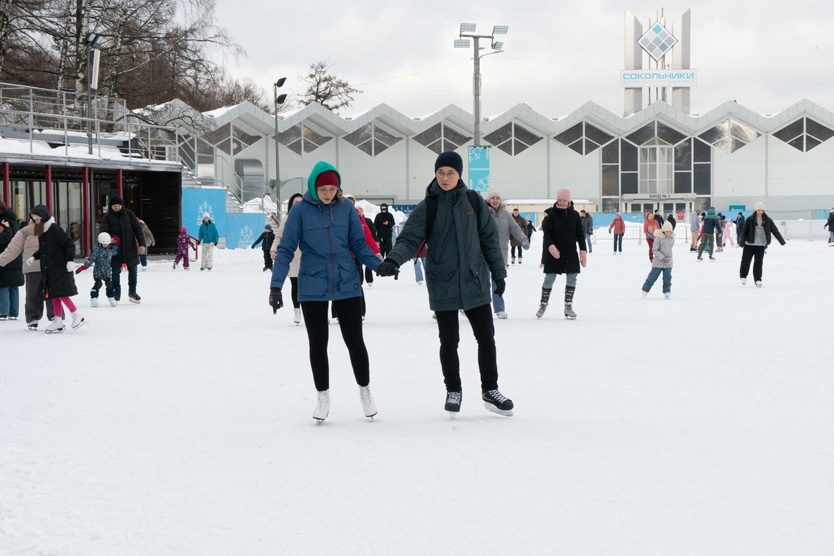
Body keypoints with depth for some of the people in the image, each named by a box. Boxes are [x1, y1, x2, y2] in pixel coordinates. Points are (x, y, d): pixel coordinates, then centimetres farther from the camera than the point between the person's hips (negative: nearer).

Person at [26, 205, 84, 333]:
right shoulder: (41, 232, 12)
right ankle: (58, 322, 12)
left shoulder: (55, 229, -13)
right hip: (49, 271, 9)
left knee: (62, 294, -11)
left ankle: (77, 316, 1)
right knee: (54, 296, 8)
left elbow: (69, 243, -16)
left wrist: (70, 260, -21)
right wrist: (34, 257, 8)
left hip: (61, 269, -9)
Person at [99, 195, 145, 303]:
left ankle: (132, 292, 21)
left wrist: (141, 243, -4)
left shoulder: (128, 214, 3)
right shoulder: (107, 217, -1)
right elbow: (103, 229, -13)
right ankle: (116, 293, 14)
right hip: (115, 249, -2)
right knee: (115, 271, 3)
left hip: (130, 247, 2)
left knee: (132, 270, 8)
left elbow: (137, 228, 4)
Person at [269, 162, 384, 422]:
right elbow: (285, 250, -4)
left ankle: (365, 392, 22)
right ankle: (323, 397, 21)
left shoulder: (346, 208, 0)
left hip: (347, 285, 1)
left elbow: (358, 244, 6)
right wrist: (276, 285, -11)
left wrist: (380, 266, -8)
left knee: (355, 340, 3)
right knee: (317, 344, 6)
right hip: (312, 288, -1)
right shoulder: (300, 211, -5)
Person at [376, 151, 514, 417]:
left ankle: (490, 390, 21)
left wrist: (498, 272, 7)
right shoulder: (427, 207, -3)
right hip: (442, 284, -1)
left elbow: (489, 238, 8)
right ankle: (453, 391, 23)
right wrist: (392, 260, -27)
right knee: (449, 341, 5)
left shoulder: (474, 202, 2)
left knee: (486, 337, 6)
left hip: (475, 280, 2)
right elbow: (409, 239, -9)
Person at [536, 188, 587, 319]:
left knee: (572, 278, 2)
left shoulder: (574, 215, 5)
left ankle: (568, 306, 11)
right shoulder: (552, 214, -3)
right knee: (549, 279, -1)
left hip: (571, 252, 3)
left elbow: (580, 234, 9)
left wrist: (583, 251, 3)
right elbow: (546, 232, -8)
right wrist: (550, 246, -26)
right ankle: (543, 304, 11)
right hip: (554, 252, -3)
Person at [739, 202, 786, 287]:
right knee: (746, 260, 4)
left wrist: (782, 241, 10)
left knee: (759, 262, -3)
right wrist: (742, 242, -5)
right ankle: (743, 276, 26)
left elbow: (775, 230, 8)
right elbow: (744, 231, -1)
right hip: (749, 244, -1)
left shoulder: (767, 220, 2)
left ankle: (758, 280, 2)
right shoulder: (750, 219, -4)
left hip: (761, 245, 1)